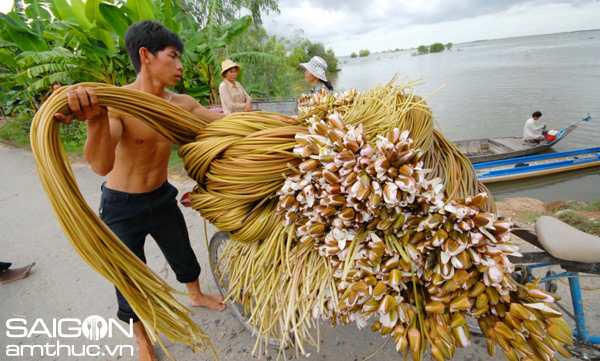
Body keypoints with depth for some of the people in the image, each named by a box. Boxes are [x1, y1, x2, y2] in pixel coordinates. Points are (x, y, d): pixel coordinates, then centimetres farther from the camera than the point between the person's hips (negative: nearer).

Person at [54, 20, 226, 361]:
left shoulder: (181, 103, -7)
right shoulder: (114, 103, -23)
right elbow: (102, 165, -36)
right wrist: (96, 122, -55)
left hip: (162, 198, 4)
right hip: (122, 208, -4)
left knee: (183, 255, 22)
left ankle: (196, 295, 54)